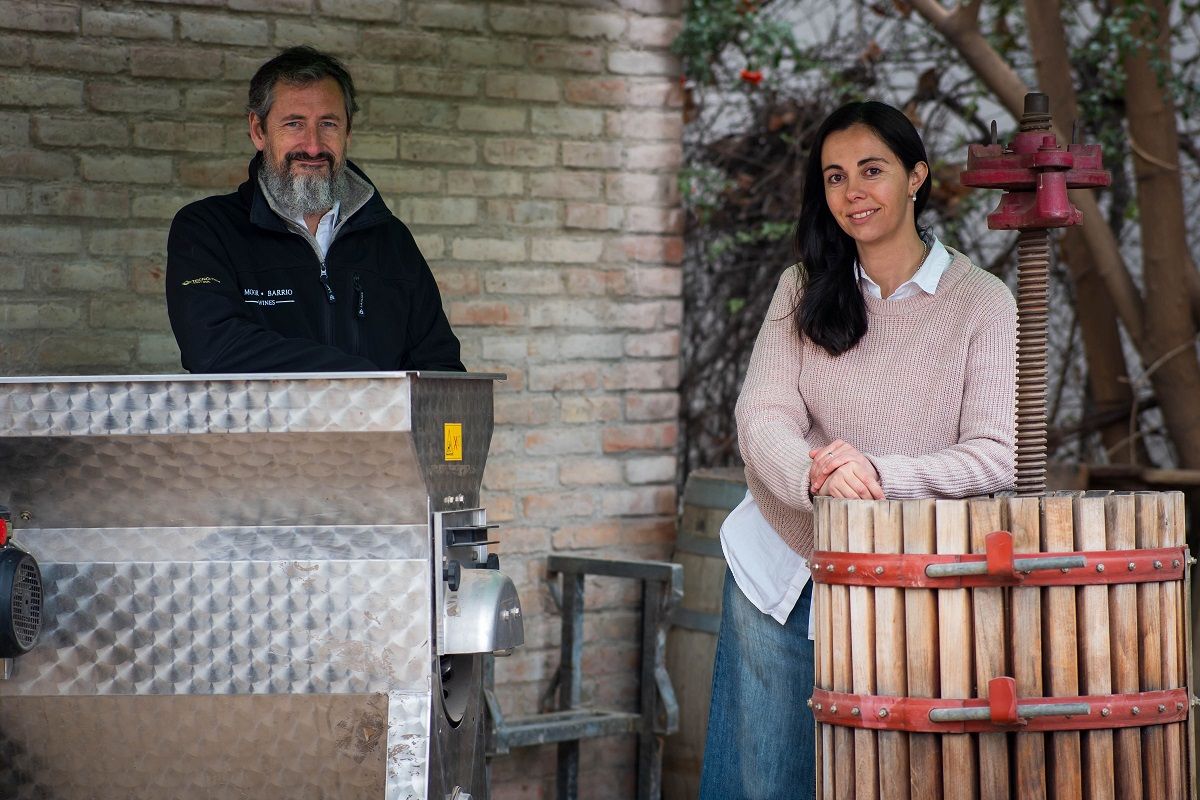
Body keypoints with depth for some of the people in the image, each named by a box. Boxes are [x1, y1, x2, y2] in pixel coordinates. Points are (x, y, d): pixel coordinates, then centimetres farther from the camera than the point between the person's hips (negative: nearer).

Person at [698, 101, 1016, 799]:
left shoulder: (982, 303, -7)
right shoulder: (806, 291, 3)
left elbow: (998, 455, -15)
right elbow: (762, 417, -9)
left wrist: (878, 473, -31)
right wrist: (815, 477, -31)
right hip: (782, 564, 2)